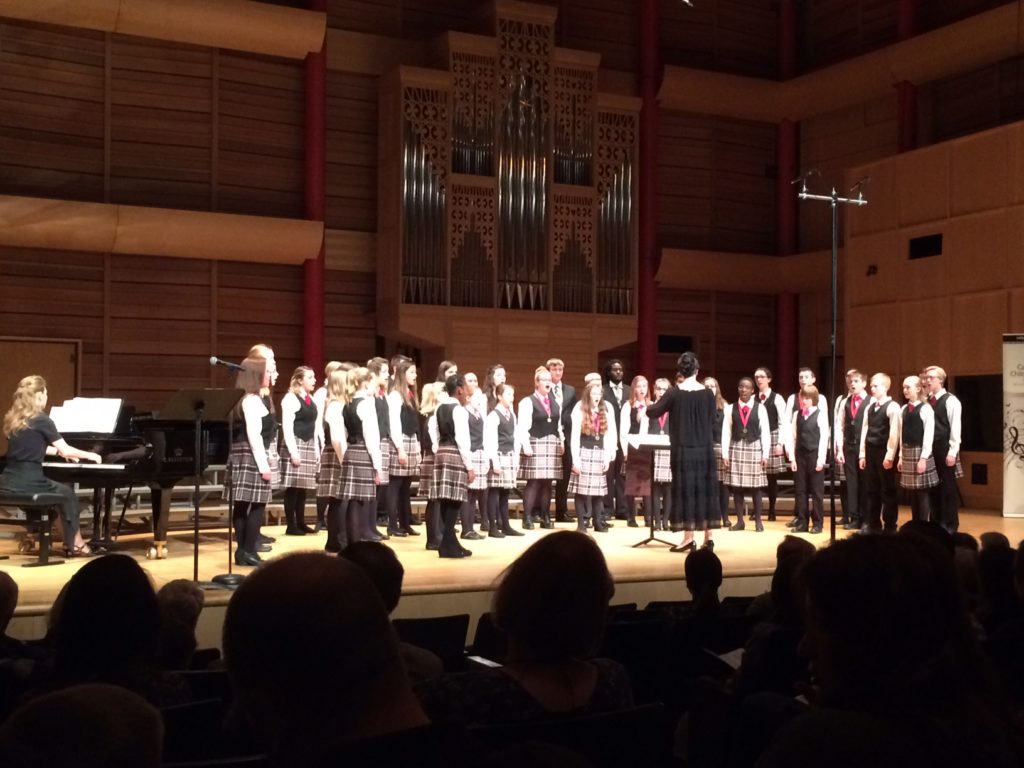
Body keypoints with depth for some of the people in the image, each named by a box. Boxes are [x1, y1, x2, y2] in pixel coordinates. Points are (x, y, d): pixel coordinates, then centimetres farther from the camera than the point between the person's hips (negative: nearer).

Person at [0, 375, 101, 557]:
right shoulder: (41, 419, -9)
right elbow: (66, 450, -7)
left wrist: (58, 451, 39)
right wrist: (90, 455, 10)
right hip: (28, 482, -7)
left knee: (58, 489, 32)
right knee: (67, 493, 19)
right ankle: (76, 545, 23)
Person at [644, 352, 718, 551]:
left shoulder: (675, 393, -9)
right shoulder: (707, 393, 0)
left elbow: (653, 412, 2)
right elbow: (712, 422, 8)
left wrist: (648, 407, 24)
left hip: (684, 449, -3)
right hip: (705, 448, 3)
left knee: (687, 490, 1)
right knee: (705, 489, 9)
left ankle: (689, 537, 0)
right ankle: (708, 537, 11)